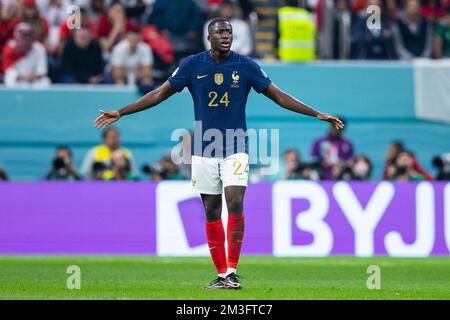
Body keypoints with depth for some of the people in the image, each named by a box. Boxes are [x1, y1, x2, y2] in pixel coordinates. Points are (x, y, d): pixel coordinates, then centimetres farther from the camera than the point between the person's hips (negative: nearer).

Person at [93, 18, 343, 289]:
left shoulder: (246, 66, -1)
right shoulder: (192, 65, 0)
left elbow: (279, 96, 3)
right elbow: (159, 94, 6)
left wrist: (317, 114, -2)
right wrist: (120, 113, 4)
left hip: (235, 149, -1)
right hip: (204, 150, 1)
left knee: (235, 204, -16)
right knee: (212, 211, 3)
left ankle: (232, 271, -9)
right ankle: (221, 275, 10)